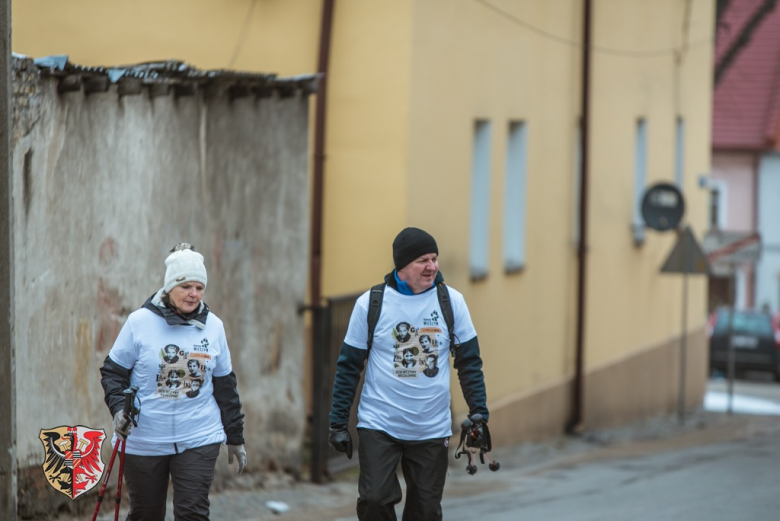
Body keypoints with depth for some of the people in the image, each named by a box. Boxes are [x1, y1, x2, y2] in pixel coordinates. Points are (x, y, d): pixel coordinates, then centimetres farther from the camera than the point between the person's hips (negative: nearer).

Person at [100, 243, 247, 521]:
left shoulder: (213, 326, 4)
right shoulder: (140, 322, -5)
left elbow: (226, 386, 13)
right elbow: (113, 371, 2)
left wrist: (235, 438, 15)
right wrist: (119, 407, -16)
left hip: (199, 439, 1)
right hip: (143, 439, -1)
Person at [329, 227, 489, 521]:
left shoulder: (452, 301, 0)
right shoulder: (370, 304, -4)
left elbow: (469, 361, 7)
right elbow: (348, 366, 3)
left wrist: (479, 413, 0)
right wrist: (338, 422, 2)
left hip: (432, 430, 2)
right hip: (379, 426, -2)